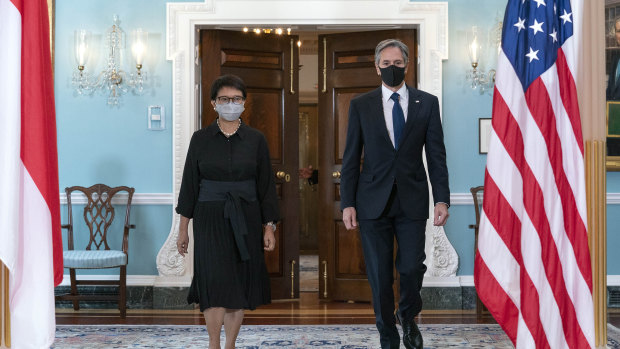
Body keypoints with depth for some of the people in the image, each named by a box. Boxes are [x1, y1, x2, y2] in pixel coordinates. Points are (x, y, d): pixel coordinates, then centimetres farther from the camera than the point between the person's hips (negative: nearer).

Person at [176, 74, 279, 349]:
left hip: (245, 220, 2)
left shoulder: (256, 140, 3)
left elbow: (266, 185, 4)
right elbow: (189, 183, 3)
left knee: (240, 285, 6)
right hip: (210, 219, -2)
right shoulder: (201, 139, 1)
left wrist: (269, 228, 0)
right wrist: (183, 228, 1)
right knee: (216, 283, -14)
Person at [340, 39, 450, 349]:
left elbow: (436, 155, 3)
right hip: (373, 203, 0)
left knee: (412, 267, -3)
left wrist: (442, 198, -5)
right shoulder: (360, 105, 4)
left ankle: (408, 317, 29)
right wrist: (347, 203, -3)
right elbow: (350, 158, 3)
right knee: (379, 276, 4)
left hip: (412, 201, 0)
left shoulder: (427, 103, 5)